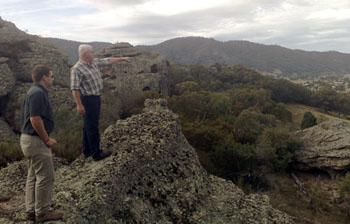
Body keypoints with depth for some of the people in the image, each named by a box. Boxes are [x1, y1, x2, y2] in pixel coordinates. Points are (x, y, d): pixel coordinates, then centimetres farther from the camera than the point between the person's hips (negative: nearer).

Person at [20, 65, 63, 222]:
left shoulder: (37, 92, 15)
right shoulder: (38, 93, -17)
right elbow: (35, 119, -23)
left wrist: (45, 138, 17)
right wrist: (47, 139, -15)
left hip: (31, 139, 11)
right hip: (36, 140, -11)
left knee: (34, 176, 15)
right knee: (45, 177, -2)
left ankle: (31, 212, 23)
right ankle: (42, 213, 8)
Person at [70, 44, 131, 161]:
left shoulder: (95, 62, 9)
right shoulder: (77, 69, -16)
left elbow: (108, 61, 22)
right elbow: (75, 88, -20)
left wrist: (122, 58, 28)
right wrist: (79, 105, -24)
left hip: (96, 98, 9)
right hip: (87, 100, -9)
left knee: (89, 126, 16)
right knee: (92, 127, -4)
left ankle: (87, 151, 27)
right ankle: (96, 153, 3)